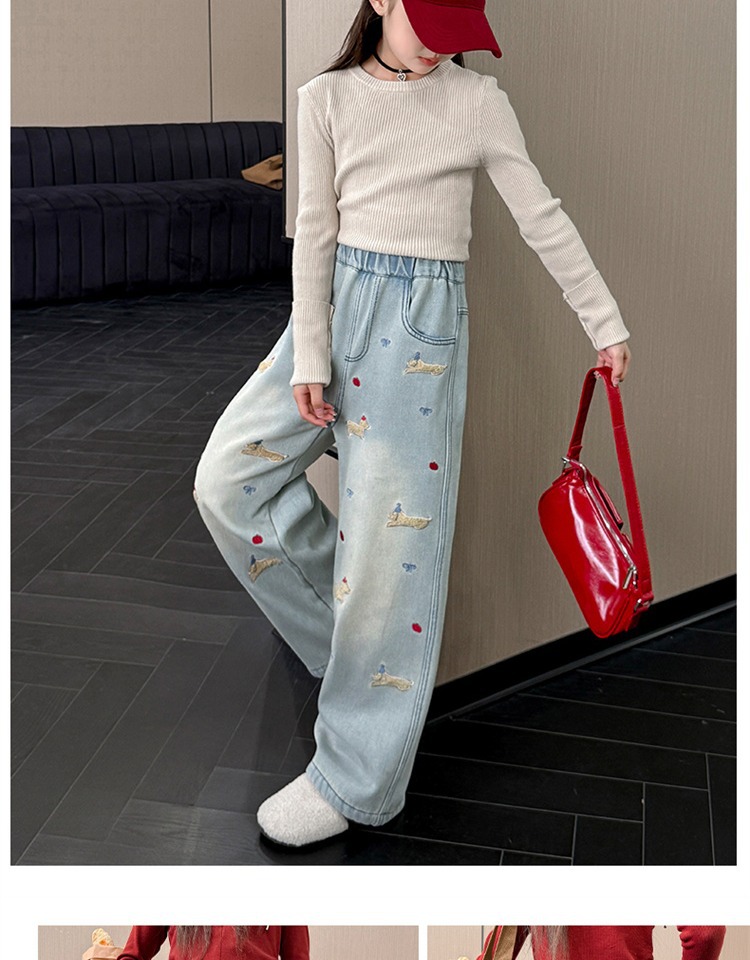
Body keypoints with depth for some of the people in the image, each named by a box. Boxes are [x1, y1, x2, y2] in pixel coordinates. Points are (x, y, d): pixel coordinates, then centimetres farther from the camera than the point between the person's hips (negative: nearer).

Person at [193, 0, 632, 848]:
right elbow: (315, 229, 1)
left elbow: (542, 218, 1)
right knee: (227, 479, -1)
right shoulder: (327, 98, 5)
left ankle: (354, 782, 5)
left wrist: (605, 324, 2)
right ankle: (346, 635, 17)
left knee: (388, 534, -6)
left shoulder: (476, 99, -1)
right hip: (336, 298, 4)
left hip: (421, 316, -4)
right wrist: (309, 357, -6)